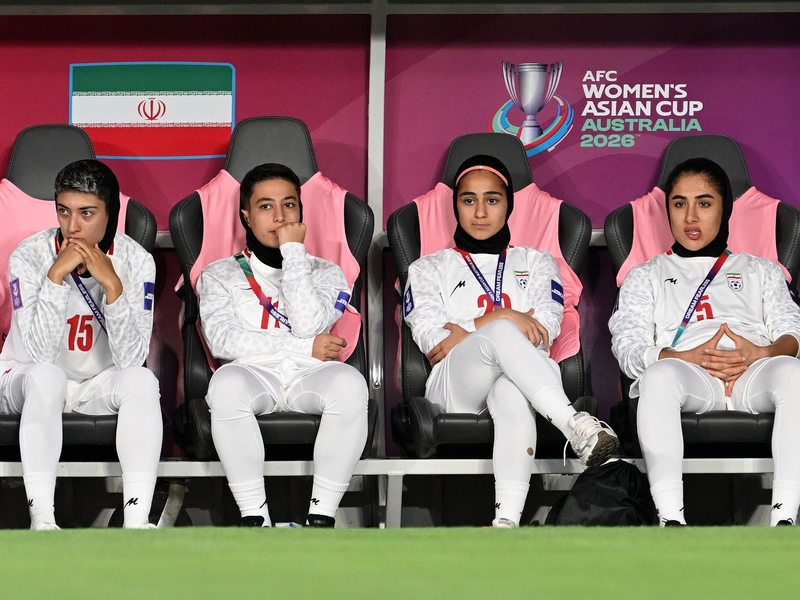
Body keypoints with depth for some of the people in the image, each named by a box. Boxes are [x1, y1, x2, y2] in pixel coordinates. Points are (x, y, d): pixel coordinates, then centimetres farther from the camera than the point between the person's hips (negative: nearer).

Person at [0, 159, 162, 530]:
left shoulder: (135, 261, -12)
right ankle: (41, 520, -40)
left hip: (98, 387, 2)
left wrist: (112, 285, -31)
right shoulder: (30, 256, -17)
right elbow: (40, 353, -27)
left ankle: (137, 519, -35)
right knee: (45, 375, -35)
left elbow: (131, 358, -21)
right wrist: (56, 275, -33)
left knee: (142, 381, -28)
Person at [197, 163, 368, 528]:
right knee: (226, 383, -37)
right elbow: (222, 339, -5)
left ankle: (322, 515, -29)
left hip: (311, 377, 1)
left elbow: (308, 325, -5)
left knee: (349, 382, -34)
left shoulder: (326, 273, 18)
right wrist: (306, 348, -8)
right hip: (254, 376, -1)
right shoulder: (220, 275, 15)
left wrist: (293, 252, -1)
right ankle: (254, 516, -31)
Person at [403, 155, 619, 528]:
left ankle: (507, 520, -60)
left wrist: (464, 334, -1)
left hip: (520, 377, 1)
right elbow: (431, 337, 5)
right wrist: (502, 318, -6)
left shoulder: (536, 264, 27)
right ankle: (574, 425, -55)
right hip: (455, 390, -1)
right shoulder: (429, 269, 24)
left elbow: (546, 326, 6)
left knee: (512, 395, -42)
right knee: (501, 334, -38)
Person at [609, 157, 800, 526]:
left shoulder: (761, 271, 33)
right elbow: (627, 348, 12)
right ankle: (670, 518, -47)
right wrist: (686, 357, -8)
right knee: (658, 375, -39)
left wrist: (764, 353, -9)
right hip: (687, 372, -1)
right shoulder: (646, 276, 29)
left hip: (755, 374, 1)